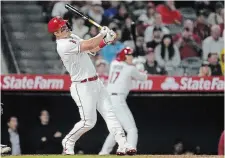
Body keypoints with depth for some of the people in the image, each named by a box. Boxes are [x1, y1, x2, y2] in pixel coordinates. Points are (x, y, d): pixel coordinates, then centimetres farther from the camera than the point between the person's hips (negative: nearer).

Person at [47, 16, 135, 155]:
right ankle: (68, 142, 18)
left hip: (96, 82, 9)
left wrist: (106, 41, -1)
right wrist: (102, 33, -9)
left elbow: (91, 49, 16)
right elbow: (89, 46, -23)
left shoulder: (73, 37, 12)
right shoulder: (64, 45, -18)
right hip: (82, 86, -9)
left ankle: (123, 145, -8)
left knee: (110, 114, -2)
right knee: (88, 121, -6)